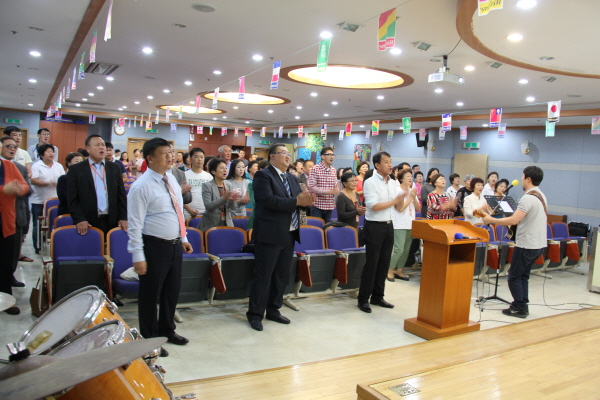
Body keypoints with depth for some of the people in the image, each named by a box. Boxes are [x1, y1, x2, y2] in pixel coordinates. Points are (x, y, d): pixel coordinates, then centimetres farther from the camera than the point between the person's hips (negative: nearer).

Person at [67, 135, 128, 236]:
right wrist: (79, 219, -12)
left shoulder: (115, 168, 10)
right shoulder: (76, 169, 3)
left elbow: (121, 195, 9)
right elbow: (72, 198, -1)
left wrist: (123, 217, 1)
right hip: (88, 223, -2)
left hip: (112, 222, 2)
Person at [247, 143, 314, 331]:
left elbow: (300, 199, 12)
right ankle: (255, 314, 11)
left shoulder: (292, 179, 18)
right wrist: (296, 201, -20)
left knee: (282, 276, 14)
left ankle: (273, 310, 27)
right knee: (263, 276, -1)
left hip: (289, 235, 8)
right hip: (270, 235, -8)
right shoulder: (263, 176, -7)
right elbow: (268, 200, -21)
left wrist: (306, 200, -12)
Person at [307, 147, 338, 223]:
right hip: (317, 205, -5)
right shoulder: (315, 169, -8)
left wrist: (337, 190, -7)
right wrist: (328, 191, -23)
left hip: (329, 206, 5)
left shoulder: (333, 170, 9)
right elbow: (312, 187, -15)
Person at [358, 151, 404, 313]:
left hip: (389, 226, 7)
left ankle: (377, 296, 23)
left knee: (384, 263, 11)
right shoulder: (370, 182, -11)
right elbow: (373, 206, -19)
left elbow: (398, 205, 16)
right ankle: (363, 299, 7)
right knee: (371, 263, -3)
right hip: (374, 226, -7)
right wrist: (394, 201, -16)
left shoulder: (394, 183, 10)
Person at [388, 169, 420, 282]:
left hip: (410, 225, 7)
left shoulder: (412, 191, 13)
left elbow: (418, 208, 10)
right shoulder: (397, 190, -7)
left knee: (406, 250, 7)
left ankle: (399, 271, 17)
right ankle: (390, 271, 2)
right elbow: (400, 208, -16)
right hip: (399, 225, -7)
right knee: (399, 249, -12)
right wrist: (410, 197, -11)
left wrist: (414, 197, -6)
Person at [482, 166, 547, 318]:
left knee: (514, 277, 2)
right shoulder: (542, 196, 10)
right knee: (523, 276, 18)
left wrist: (491, 220, -21)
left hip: (526, 245, -9)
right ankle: (523, 306, 22)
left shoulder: (528, 198, -21)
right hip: (539, 243, 9)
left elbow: (513, 220, -29)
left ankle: (519, 308, 6)